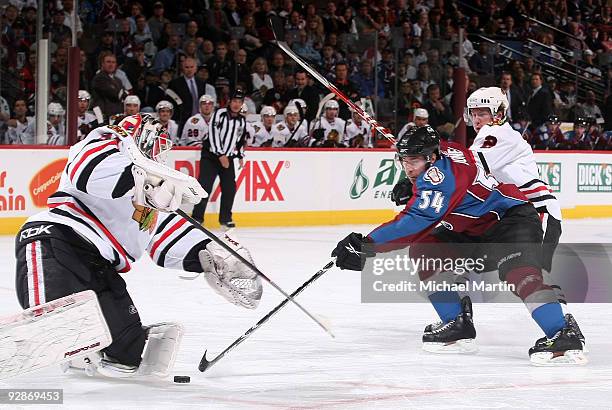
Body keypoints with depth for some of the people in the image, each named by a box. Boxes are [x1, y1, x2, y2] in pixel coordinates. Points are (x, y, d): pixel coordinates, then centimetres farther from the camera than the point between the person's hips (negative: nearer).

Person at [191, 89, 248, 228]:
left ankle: (225, 218, 13)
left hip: (228, 158, 6)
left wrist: (240, 156, 13)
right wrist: (220, 155, -19)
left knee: (230, 188, 0)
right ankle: (197, 218, -8)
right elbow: (213, 134, -16)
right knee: (205, 186, -11)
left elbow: (241, 140, 24)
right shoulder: (220, 114, -10)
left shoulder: (242, 121, 10)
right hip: (211, 155, -6)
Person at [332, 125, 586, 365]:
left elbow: (417, 221, -37)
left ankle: (564, 338, -43)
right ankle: (458, 327, 6)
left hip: (512, 218, -11)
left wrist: (367, 245, -39)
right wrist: (408, 187, 21)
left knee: (518, 271, -35)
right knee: (424, 249, 4)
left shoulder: (441, 174, -28)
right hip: (476, 230, 11)